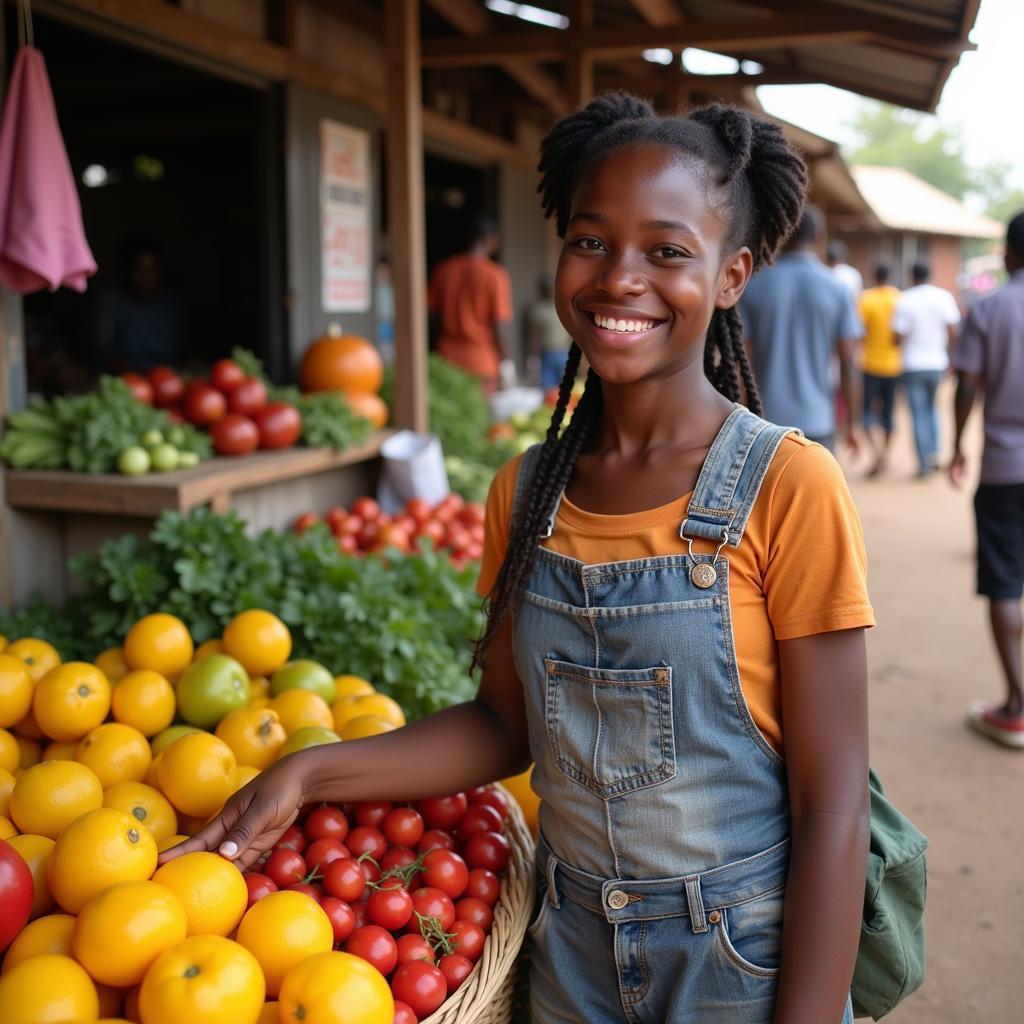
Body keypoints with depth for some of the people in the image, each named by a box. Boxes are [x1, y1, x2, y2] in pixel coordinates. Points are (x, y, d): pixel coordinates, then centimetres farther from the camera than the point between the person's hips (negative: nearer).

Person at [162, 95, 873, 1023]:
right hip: (572, 949, 5)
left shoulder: (785, 488, -18)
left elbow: (831, 807, -15)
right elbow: (506, 724, 4)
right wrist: (307, 774, -6)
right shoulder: (526, 492, -3)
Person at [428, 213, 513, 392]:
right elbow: (502, 326, -11)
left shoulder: (443, 270, 3)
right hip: (482, 363, -4)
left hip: (448, 359, 4)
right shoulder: (496, 276, -11)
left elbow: (433, 315, 9)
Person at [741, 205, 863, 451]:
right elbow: (847, 364, -2)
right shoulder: (837, 290, -2)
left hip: (765, 420, 1)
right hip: (816, 421, 0)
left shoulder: (753, 286, -2)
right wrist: (851, 422, 7)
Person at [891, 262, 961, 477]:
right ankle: (933, 451, 8)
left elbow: (897, 338, -12)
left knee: (919, 414, 2)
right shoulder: (944, 297, -1)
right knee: (931, 407, 21)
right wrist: (952, 358, 8)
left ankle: (925, 461, -2)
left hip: (913, 364, -3)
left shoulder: (904, 301, -9)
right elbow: (953, 332, -3)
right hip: (937, 363, 3)